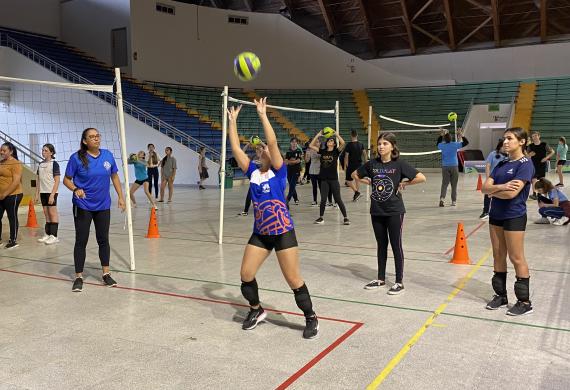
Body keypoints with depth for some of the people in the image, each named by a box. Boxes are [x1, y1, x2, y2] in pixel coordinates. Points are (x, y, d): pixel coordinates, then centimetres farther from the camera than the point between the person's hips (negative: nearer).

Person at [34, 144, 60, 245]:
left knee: (52, 213, -4)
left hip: (51, 192, -6)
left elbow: (57, 180, -11)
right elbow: (38, 180, 15)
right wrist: (37, 194, 10)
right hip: (43, 192, 6)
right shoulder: (41, 164, 12)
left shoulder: (54, 164, -7)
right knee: (46, 214, 9)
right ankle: (47, 234, 15)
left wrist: (52, 194, -18)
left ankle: (54, 236, -2)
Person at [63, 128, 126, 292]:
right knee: (81, 241, 3)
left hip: (103, 206, 3)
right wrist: (75, 189, -24)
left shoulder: (108, 155, 0)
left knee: (103, 240, 11)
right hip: (83, 206, -3)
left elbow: (114, 177, 10)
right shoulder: (77, 158, -10)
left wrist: (121, 197, 6)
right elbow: (66, 180, -4)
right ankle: (79, 277, 15)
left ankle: (106, 274, 22)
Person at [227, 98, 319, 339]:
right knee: (246, 275, 1)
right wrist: (232, 121, 4)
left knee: (293, 280, -2)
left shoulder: (279, 173, -5)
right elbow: (236, 148, 5)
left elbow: (272, 143, -17)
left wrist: (263, 115, -17)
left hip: (283, 233, -5)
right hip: (260, 233, 5)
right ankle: (256, 310, 27)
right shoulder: (253, 172, 8)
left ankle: (311, 318, 16)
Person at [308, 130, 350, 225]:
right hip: (324, 179, 3)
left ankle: (346, 218, 10)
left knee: (338, 199, 0)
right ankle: (321, 217, 20)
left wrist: (337, 134, -13)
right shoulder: (322, 151, 8)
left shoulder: (336, 151, -1)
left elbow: (343, 143, -19)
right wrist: (318, 135, 1)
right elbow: (311, 145, 4)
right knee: (323, 199, 5)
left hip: (333, 179, -3)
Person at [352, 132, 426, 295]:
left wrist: (404, 183, -8)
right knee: (381, 245, 15)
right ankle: (381, 278, 27)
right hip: (377, 211, 4)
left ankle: (399, 282, 13)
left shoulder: (399, 164, -9)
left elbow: (421, 178, -15)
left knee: (396, 245, 3)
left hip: (394, 211, -4)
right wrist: (368, 181, 4)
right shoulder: (372, 164, 2)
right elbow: (355, 175, 16)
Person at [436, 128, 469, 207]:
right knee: (454, 185, 8)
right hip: (454, 166, -1)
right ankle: (454, 201, 12)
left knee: (444, 183, 1)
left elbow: (438, 143, 24)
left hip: (445, 167, 1)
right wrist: (461, 135, 7)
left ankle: (442, 198, -20)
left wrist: (441, 135, 26)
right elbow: (466, 142, 2)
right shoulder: (455, 145, -6)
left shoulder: (442, 146, -1)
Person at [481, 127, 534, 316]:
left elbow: (512, 193, -22)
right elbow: (485, 187, 0)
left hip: (514, 217, -7)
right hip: (496, 215, 7)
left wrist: (493, 191, -5)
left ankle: (524, 301, 12)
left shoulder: (525, 164, -12)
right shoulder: (501, 164, 10)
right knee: (498, 256, 12)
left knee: (516, 258, 0)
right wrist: (501, 187, -19)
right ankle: (500, 295, 25)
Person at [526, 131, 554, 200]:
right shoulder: (530, 146, -1)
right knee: (534, 180, -6)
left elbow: (552, 152, 3)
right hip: (534, 165, 0)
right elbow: (527, 155, 5)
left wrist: (547, 157, -11)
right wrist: (530, 155, -18)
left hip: (542, 165, 0)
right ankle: (534, 194, 4)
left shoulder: (544, 144, -3)